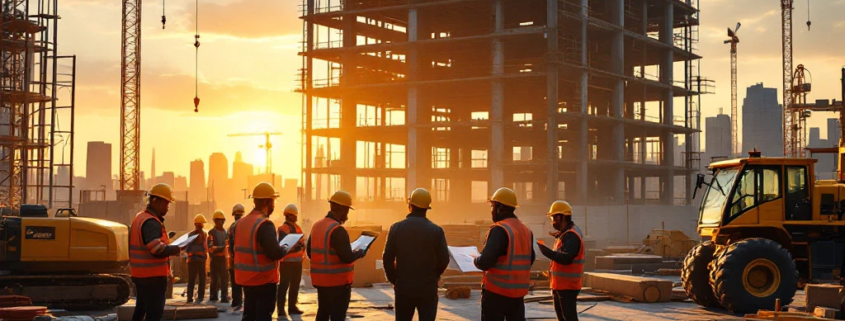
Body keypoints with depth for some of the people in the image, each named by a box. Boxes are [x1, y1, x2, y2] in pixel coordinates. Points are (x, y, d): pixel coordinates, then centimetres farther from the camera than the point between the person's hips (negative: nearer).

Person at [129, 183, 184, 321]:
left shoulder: (140, 218, 13)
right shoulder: (151, 222, -19)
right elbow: (158, 250, -30)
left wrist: (164, 238, 13)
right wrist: (176, 249, -15)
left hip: (140, 273, 10)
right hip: (153, 275, -10)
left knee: (141, 309, 20)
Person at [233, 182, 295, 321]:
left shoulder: (241, 223, 7)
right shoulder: (265, 224, -19)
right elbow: (275, 253, -24)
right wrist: (286, 248, -3)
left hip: (246, 278, 8)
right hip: (264, 279, -8)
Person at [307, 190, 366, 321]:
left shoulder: (317, 226, 6)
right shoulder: (338, 230, -19)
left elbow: (310, 252, 14)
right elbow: (347, 258, -22)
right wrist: (360, 253, -3)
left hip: (321, 279, 8)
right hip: (338, 281, -8)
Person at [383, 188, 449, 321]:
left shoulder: (396, 228, -4)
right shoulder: (436, 230, -7)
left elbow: (387, 259, -5)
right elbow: (444, 260, -5)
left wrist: (394, 280, 9)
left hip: (403, 288, 1)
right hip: (428, 289, -1)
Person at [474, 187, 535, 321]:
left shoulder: (499, 230, -16)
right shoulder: (526, 230, 10)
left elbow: (485, 262, -22)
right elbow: (530, 260, 19)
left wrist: (476, 260, -1)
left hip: (497, 290, -7)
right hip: (518, 290, 7)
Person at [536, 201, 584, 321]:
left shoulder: (571, 235, -17)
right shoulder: (563, 234, 16)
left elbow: (565, 258, -29)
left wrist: (544, 249, -30)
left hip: (567, 286, -11)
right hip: (560, 285, 11)